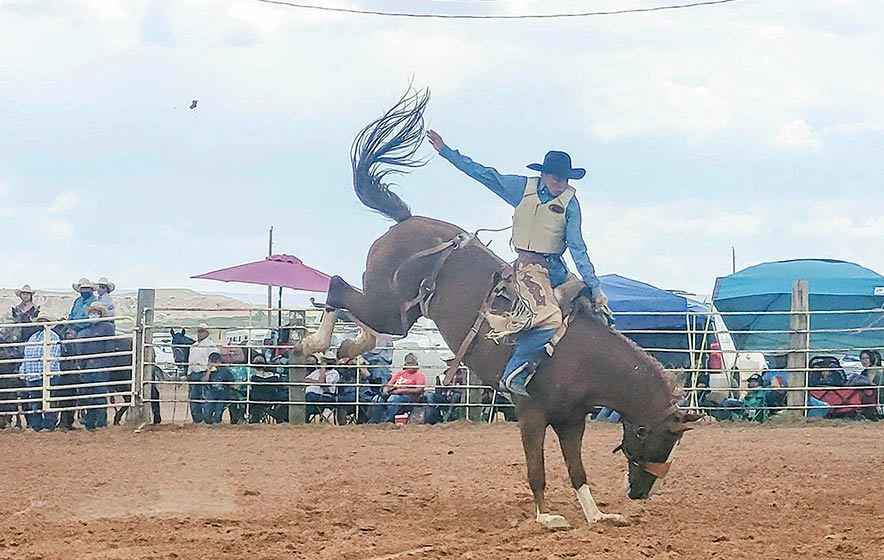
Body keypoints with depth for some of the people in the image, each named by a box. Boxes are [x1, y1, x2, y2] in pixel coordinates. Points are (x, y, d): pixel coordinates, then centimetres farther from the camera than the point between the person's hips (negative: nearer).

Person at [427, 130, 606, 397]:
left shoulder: (569, 202, 1)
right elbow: (484, 175, 5)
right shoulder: (523, 188, -1)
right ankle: (513, 373, -23)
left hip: (556, 268, 5)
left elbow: (577, 247, 0)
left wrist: (594, 287, -6)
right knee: (550, 318, -25)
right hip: (530, 265, -5)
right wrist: (446, 151, 4)